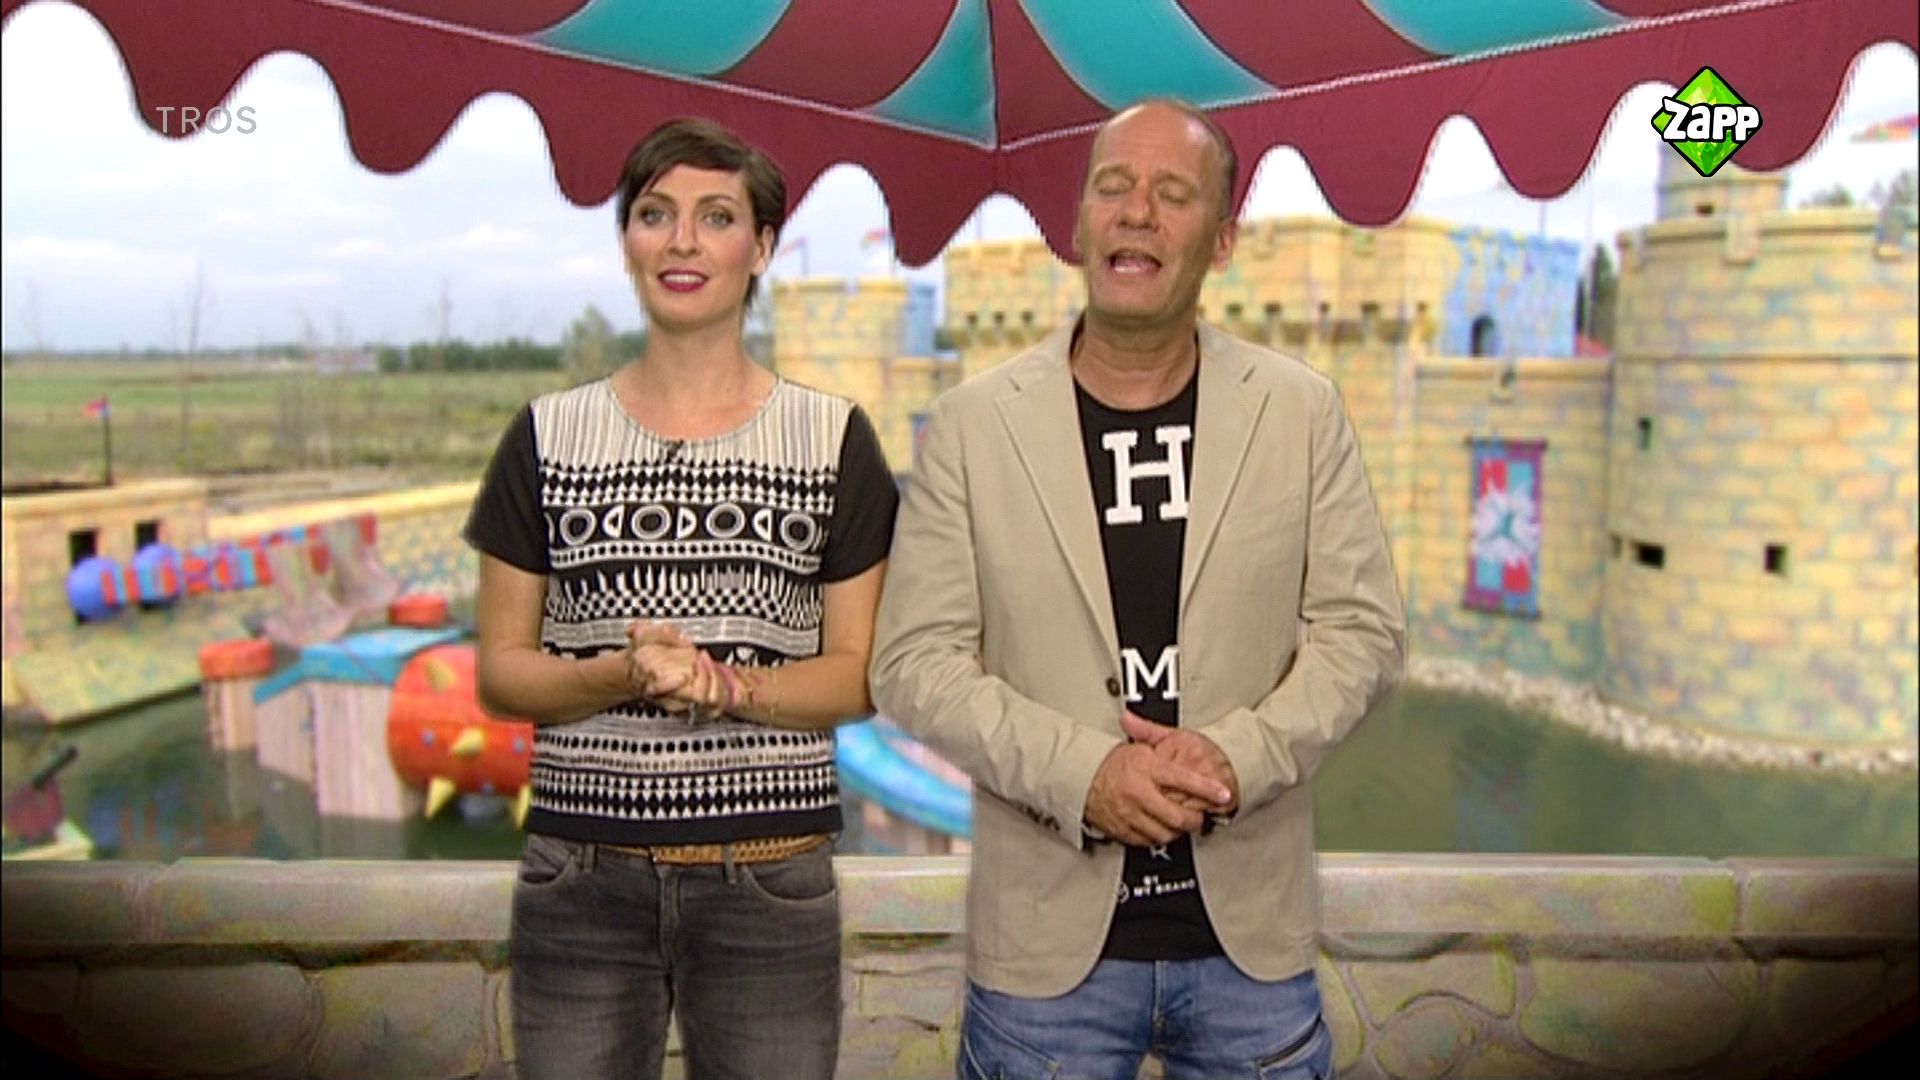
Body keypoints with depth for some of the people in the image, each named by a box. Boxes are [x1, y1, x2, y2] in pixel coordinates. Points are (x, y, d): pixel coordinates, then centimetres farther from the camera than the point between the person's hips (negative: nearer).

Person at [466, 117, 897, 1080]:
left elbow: (861, 674, 1)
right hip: (579, 882, 1)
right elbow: (497, 671, 5)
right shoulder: (548, 439, 4)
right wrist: (620, 676, -14)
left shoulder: (831, 439, 2)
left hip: (769, 883, 0)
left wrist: (730, 686, -17)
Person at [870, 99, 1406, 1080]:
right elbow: (914, 659, -5)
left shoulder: (1301, 412, 0)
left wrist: (1239, 756, -16)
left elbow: (1361, 628, 0)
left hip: (1251, 930, 2)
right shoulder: (972, 423, -4)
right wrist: (1082, 772, -18)